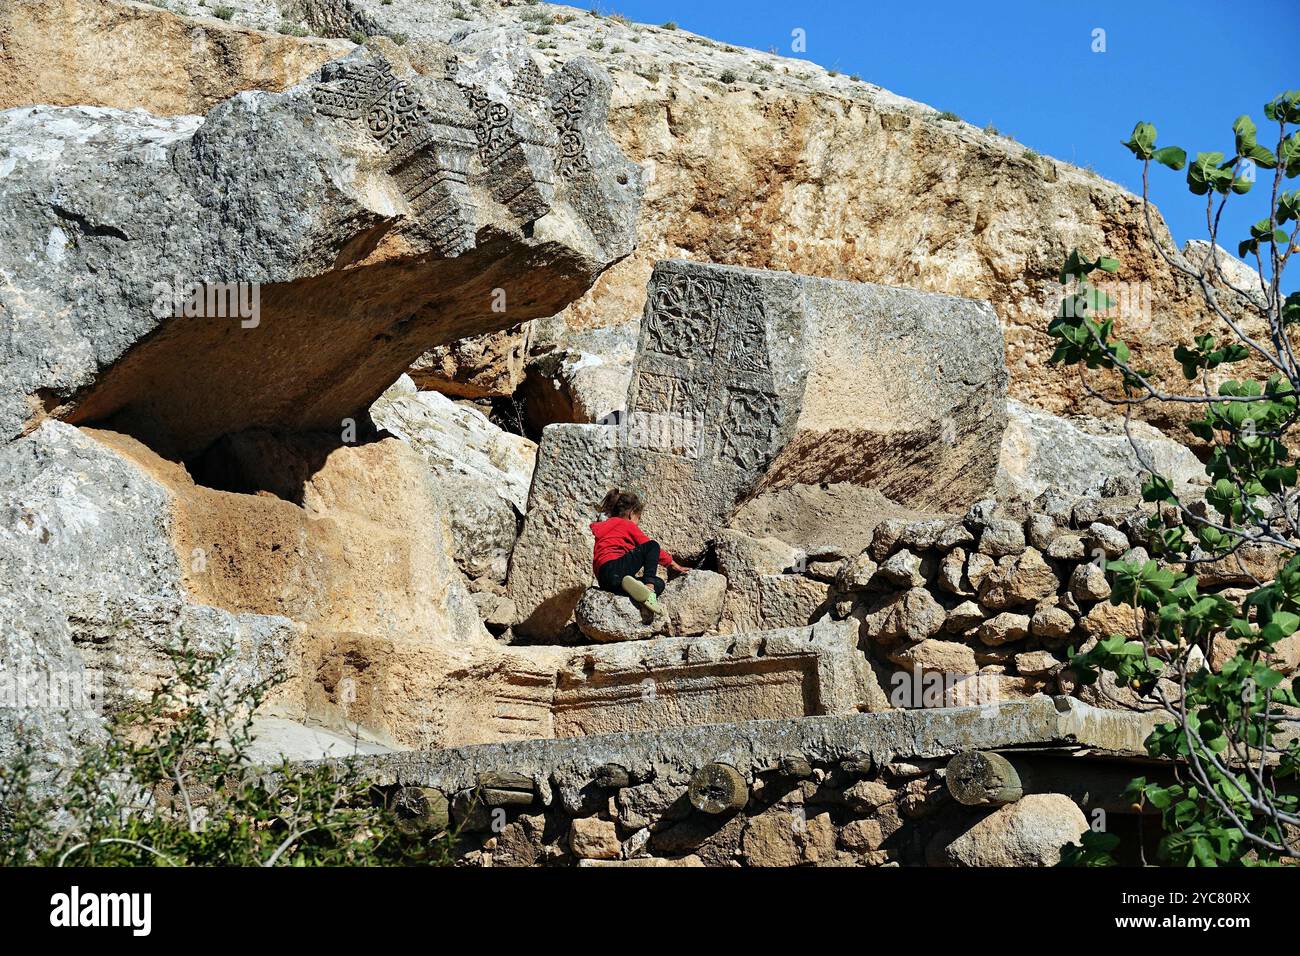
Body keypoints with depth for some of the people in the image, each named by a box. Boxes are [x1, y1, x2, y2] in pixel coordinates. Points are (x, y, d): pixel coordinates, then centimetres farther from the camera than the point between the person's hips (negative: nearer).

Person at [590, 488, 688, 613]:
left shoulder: (603, 528, 33)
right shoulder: (628, 525, 10)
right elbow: (651, 547, 10)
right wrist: (672, 563, 19)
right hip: (615, 567, -8)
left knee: (659, 584, 14)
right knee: (653, 546, 2)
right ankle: (649, 586, -18)